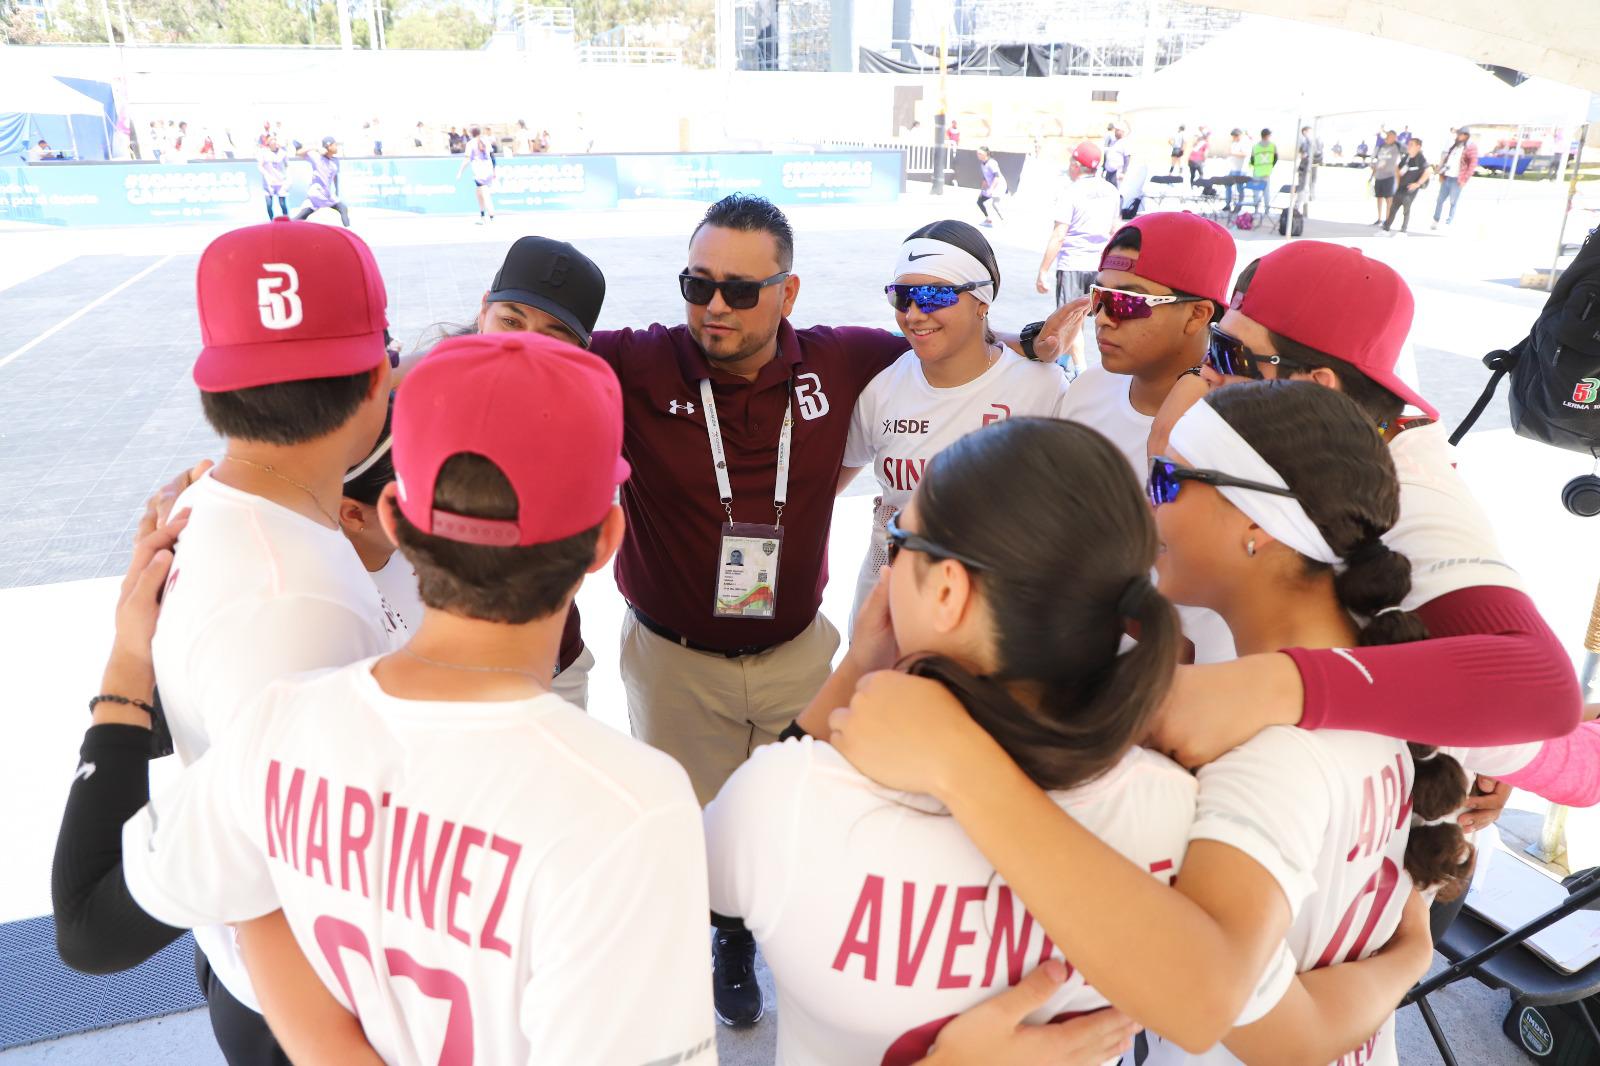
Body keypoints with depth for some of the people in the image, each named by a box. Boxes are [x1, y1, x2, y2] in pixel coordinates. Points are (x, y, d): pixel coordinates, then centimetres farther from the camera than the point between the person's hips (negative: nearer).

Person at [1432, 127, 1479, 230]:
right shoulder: (1454, 146, 16)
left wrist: (1464, 180, -16)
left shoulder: (1471, 147, -6)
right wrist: (1441, 174, 8)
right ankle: (1436, 221, 20)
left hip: (1457, 180, -6)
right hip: (1446, 178, 6)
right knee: (1440, 200, 10)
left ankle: (1449, 223, 6)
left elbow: (1473, 165, -12)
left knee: (1453, 202, 0)